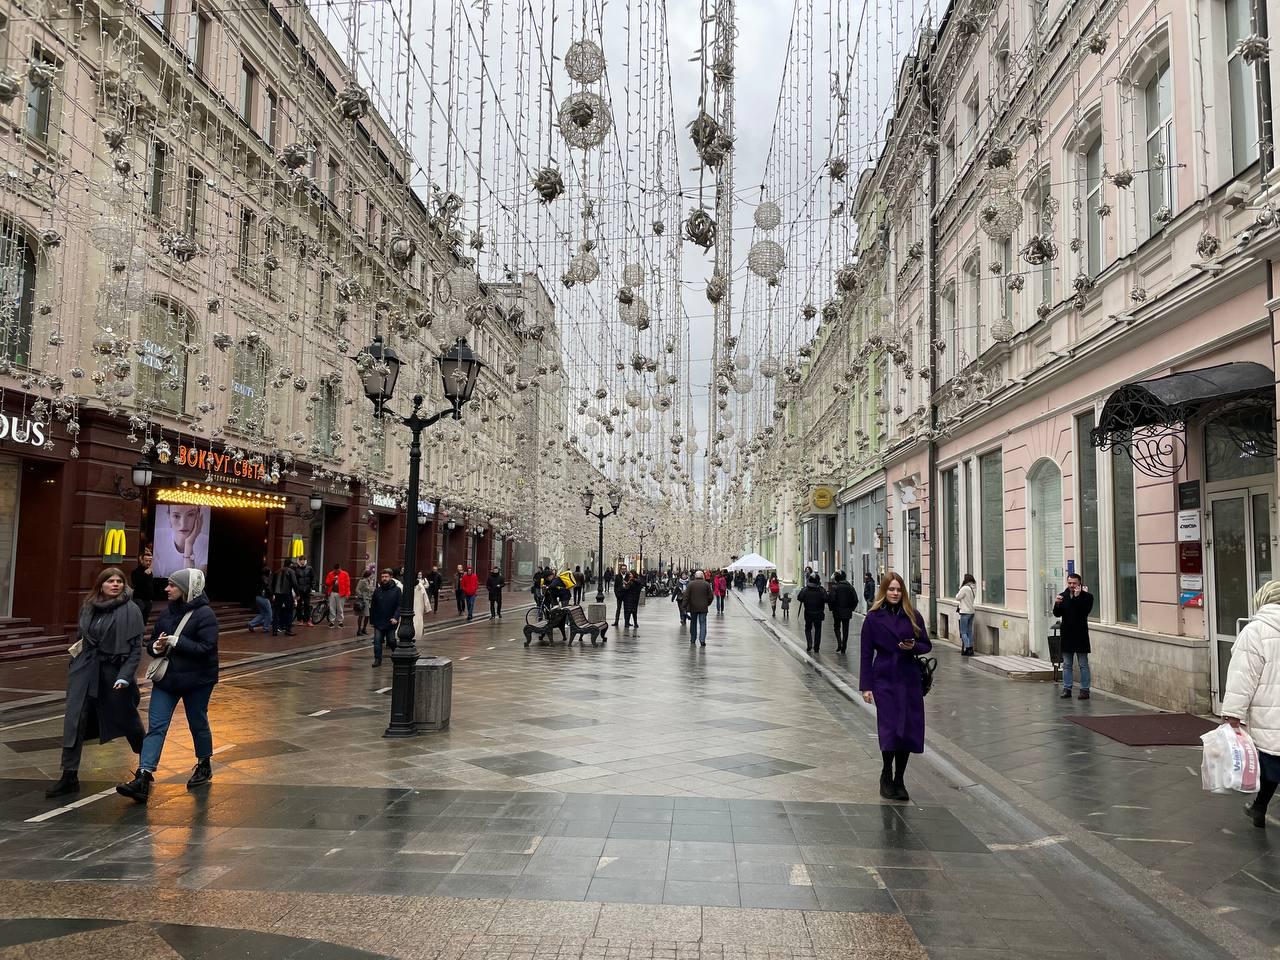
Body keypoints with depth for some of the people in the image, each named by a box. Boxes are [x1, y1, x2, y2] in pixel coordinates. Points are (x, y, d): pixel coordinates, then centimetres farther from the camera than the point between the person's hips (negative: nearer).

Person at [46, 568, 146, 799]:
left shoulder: (130, 610, -9)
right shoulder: (88, 607, 6)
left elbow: (136, 648, -10)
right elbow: (82, 637, 18)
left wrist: (125, 676, -18)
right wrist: (75, 663, 11)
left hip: (114, 672, -4)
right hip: (85, 672, 4)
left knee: (127, 719, 11)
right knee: (74, 721, -5)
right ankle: (69, 776, 2)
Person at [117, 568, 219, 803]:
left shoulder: (204, 615, -14)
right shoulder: (167, 612, 7)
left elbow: (206, 649, -22)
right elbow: (153, 641, 14)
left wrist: (175, 642, -23)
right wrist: (157, 647, -10)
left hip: (196, 680, -5)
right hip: (166, 678, 5)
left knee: (198, 724, 12)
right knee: (156, 727, -4)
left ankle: (204, 766, 34)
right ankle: (144, 778, -8)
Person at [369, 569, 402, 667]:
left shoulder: (396, 590, -5)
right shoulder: (377, 591, 3)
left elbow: (399, 605, -8)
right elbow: (372, 606, 8)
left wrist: (396, 617, -20)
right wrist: (372, 620, 7)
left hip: (391, 622, -2)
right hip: (378, 622, 2)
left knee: (391, 641, 8)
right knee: (377, 641, -2)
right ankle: (377, 659, 7)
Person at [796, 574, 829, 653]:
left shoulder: (805, 589, -10)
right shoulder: (821, 590, -12)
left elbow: (799, 598, -11)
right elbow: (826, 600, -18)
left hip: (808, 613, 1)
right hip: (818, 614, 0)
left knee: (808, 629, 17)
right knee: (817, 630, 10)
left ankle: (809, 643, -1)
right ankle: (816, 647, 11)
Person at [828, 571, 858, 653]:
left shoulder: (835, 587, -12)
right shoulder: (849, 587, -1)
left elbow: (831, 599, -19)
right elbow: (855, 599, -1)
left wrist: (832, 608, -4)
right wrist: (852, 608, 10)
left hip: (837, 611, -3)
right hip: (847, 612, 3)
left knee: (837, 627, 14)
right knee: (845, 629, 11)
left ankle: (839, 643, -6)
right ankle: (843, 647, 13)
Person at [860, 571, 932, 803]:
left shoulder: (913, 617, 4)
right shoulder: (873, 618, -2)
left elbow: (927, 645, 12)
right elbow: (866, 653, -1)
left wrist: (913, 646, -12)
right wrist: (866, 686, -4)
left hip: (909, 679, 3)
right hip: (884, 680, -3)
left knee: (909, 730, 3)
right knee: (890, 730, -9)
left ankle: (898, 781, 19)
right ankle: (886, 777, 13)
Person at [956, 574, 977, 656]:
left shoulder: (965, 588, -18)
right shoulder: (974, 588, 5)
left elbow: (957, 598, -11)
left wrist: (959, 593, 7)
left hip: (965, 612, -8)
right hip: (971, 612, 8)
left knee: (963, 632, -2)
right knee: (969, 631, 14)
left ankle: (967, 648, -7)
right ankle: (971, 649, 17)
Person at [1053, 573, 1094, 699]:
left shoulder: (1086, 596, -6)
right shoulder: (1063, 596, 6)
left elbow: (1085, 611, -20)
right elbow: (1057, 614, 4)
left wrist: (1077, 597, -24)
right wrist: (1057, 604, -15)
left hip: (1080, 635, -4)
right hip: (1067, 635, 4)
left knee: (1083, 665, 3)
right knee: (1066, 665, 9)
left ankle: (1085, 689, 8)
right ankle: (1066, 689, 14)